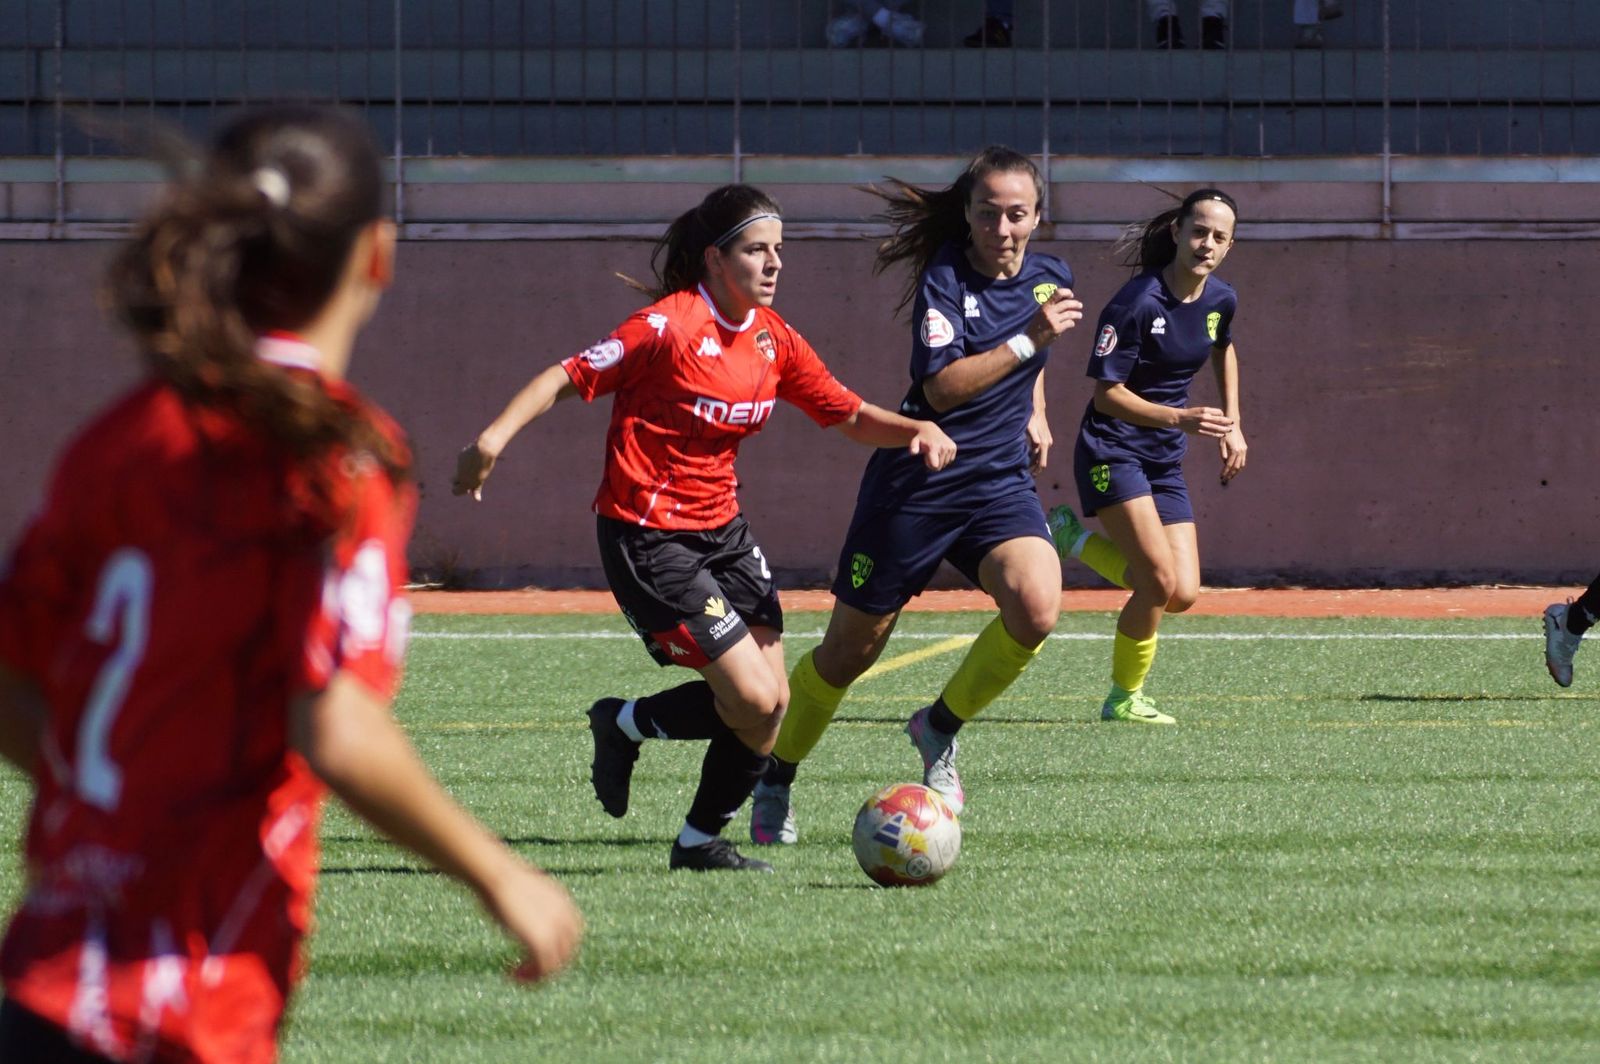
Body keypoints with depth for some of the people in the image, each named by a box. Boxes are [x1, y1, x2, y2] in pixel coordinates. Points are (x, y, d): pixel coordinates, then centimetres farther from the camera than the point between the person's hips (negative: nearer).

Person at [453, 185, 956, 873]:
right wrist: (494, 437, -28)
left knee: (771, 702, -1)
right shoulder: (670, 325, -16)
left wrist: (915, 430, -7)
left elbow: (850, 415, 12)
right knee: (754, 699, -15)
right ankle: (625, 724, 12)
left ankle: (701, 841, 18)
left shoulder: (773, 339, 6)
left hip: (722, 530, 7)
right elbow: (569, 378, -15)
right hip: (648, 538, -7)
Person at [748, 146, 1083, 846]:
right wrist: (1028, 339, -30)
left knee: (1036, 605, -24)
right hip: (916, 483, -4)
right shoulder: (945, 277, -13)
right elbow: (943, 386, -26)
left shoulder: (1049, 279, 5)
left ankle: (940, 729, 0)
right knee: (850, 650, 4)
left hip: (1000, 480, 4)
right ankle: (776, 781, 28)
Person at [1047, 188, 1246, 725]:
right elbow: (1108, 394, -19)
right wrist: (1180, 418, -30)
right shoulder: (1137, 302, -20)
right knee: (1161, 581, -18)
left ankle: (1075, 539, 19)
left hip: (1165, 460, 7)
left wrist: (1231, 425, 20)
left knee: (1182, 595, -3)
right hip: (1112, 448, -7)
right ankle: (1124, 697, 4)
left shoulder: (1220, 300, 2)